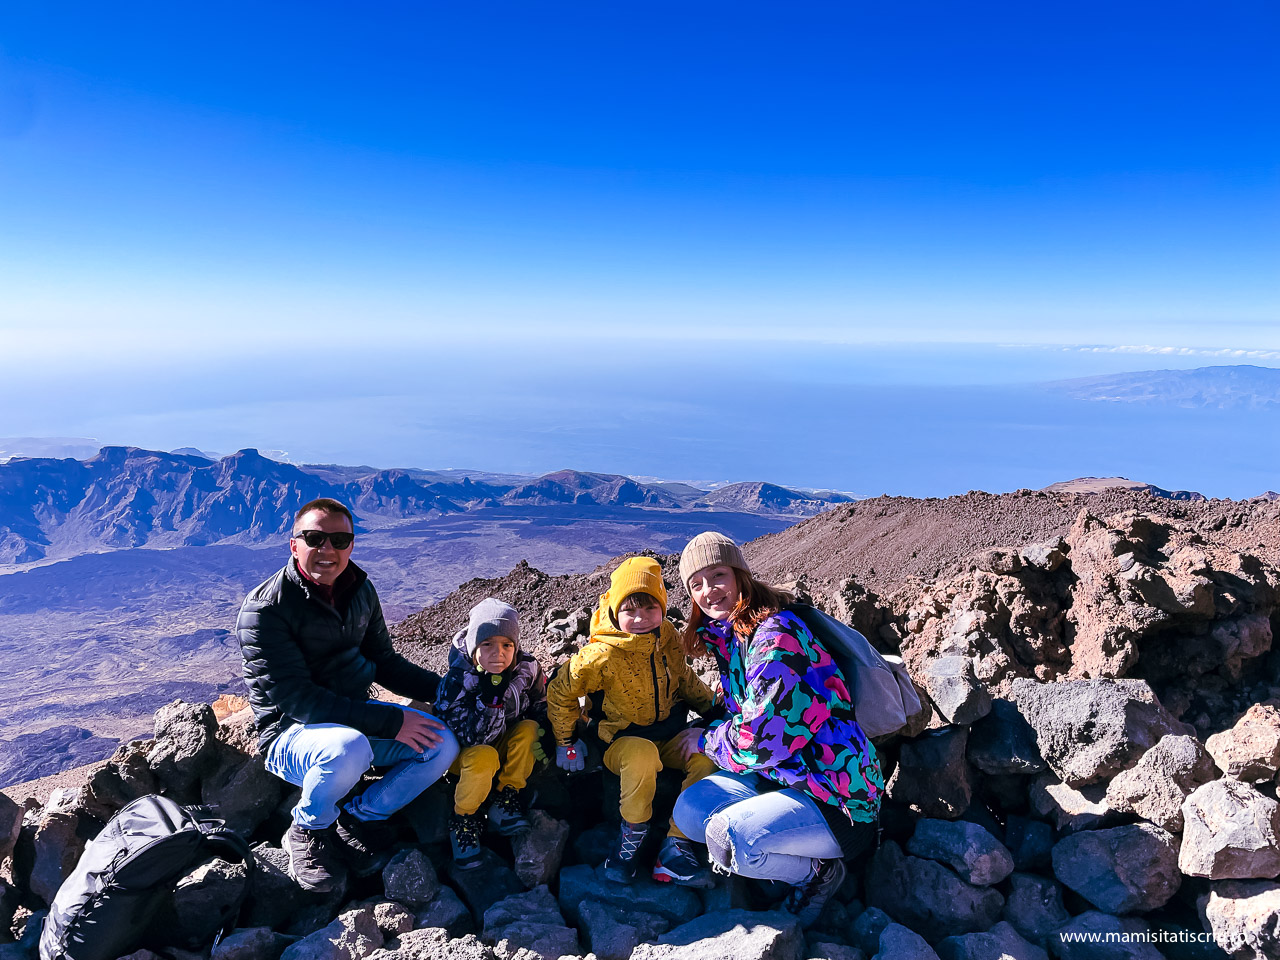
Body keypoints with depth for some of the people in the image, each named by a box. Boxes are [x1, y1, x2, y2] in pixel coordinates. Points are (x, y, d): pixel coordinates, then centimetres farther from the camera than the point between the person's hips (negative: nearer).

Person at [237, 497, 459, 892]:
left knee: (442, 745, -15)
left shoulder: (360, 591, 2)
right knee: (349, 749, -39)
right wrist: (389, 722, -28)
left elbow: (384, 662, 12)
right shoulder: (264, 609, -19)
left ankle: (360, 817, 6)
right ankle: (309, 829, -6)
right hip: (292, 735, -6)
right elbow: (297, 700, -25)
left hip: (355, 718, 6)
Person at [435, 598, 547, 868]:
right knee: (483, 756, -35)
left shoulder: (527, 669, -16)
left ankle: (506, 798, -11)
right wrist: (491, 697, -44)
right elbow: (472, 739, -31)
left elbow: (542, 709, -1)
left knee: (529, 728, -25)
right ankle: (464, 819, -11)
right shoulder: (457, 681, -27)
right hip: (464, 754, -4)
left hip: (507, 748, 4)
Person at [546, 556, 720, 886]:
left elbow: (684, 679, 16)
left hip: (670, 734, 5)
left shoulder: (669, 639, -4)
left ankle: (676, 846, -16)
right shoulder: (603, 656, -20)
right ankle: (632, 834, -14)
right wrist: (566, 743, -2)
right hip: (621, 742, -5)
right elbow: (560, 693, -8)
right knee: (642, 754, -39)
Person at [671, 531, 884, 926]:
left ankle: (815, 873, 2)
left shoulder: (776, 635, -22)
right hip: (780, 774, 9)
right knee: (689, 809, -2)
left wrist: (705, 741, -6)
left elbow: (759, 740, -24)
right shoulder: (727, 635, 8)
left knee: (727, 838, -26)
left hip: (835, 794, -9)